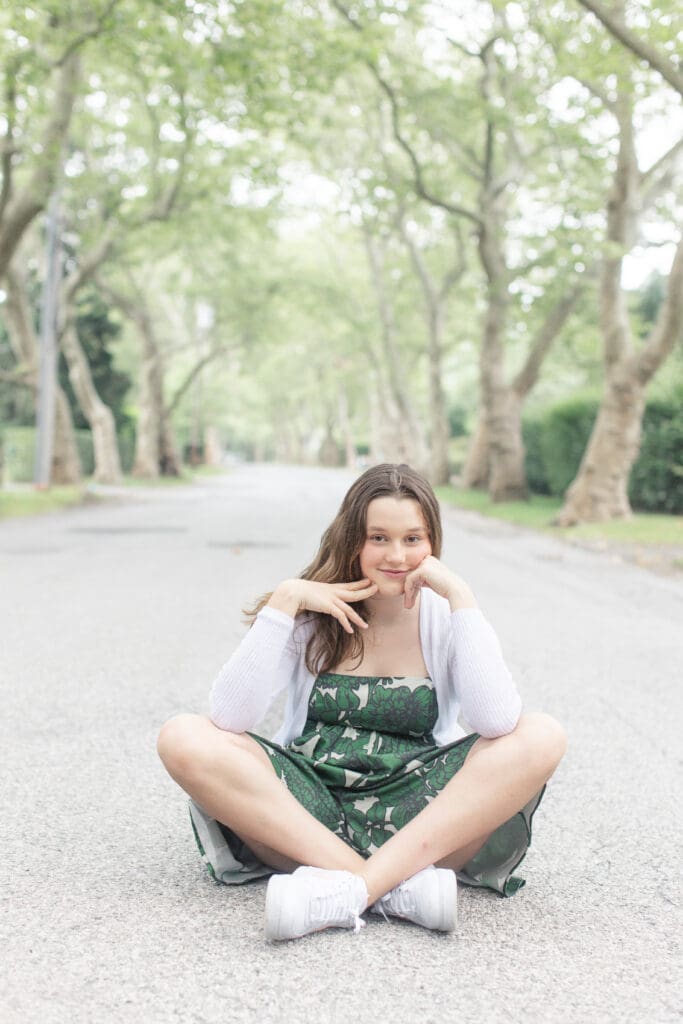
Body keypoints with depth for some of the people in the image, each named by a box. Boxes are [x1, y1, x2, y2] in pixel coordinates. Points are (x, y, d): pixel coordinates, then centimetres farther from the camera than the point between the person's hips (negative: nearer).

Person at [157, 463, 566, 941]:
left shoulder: (444, 616, 0)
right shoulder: (311, 615, 2)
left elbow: (498, 723, -19)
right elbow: (230, 717, -13)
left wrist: (460, 596, -18)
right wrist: (284, 601, -16)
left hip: (421, 820, 0)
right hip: (309, 808, 1)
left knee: (542, 736, -23)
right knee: (184, 738, -23)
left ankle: (350, 888, -33)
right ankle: (397, 886, -31)